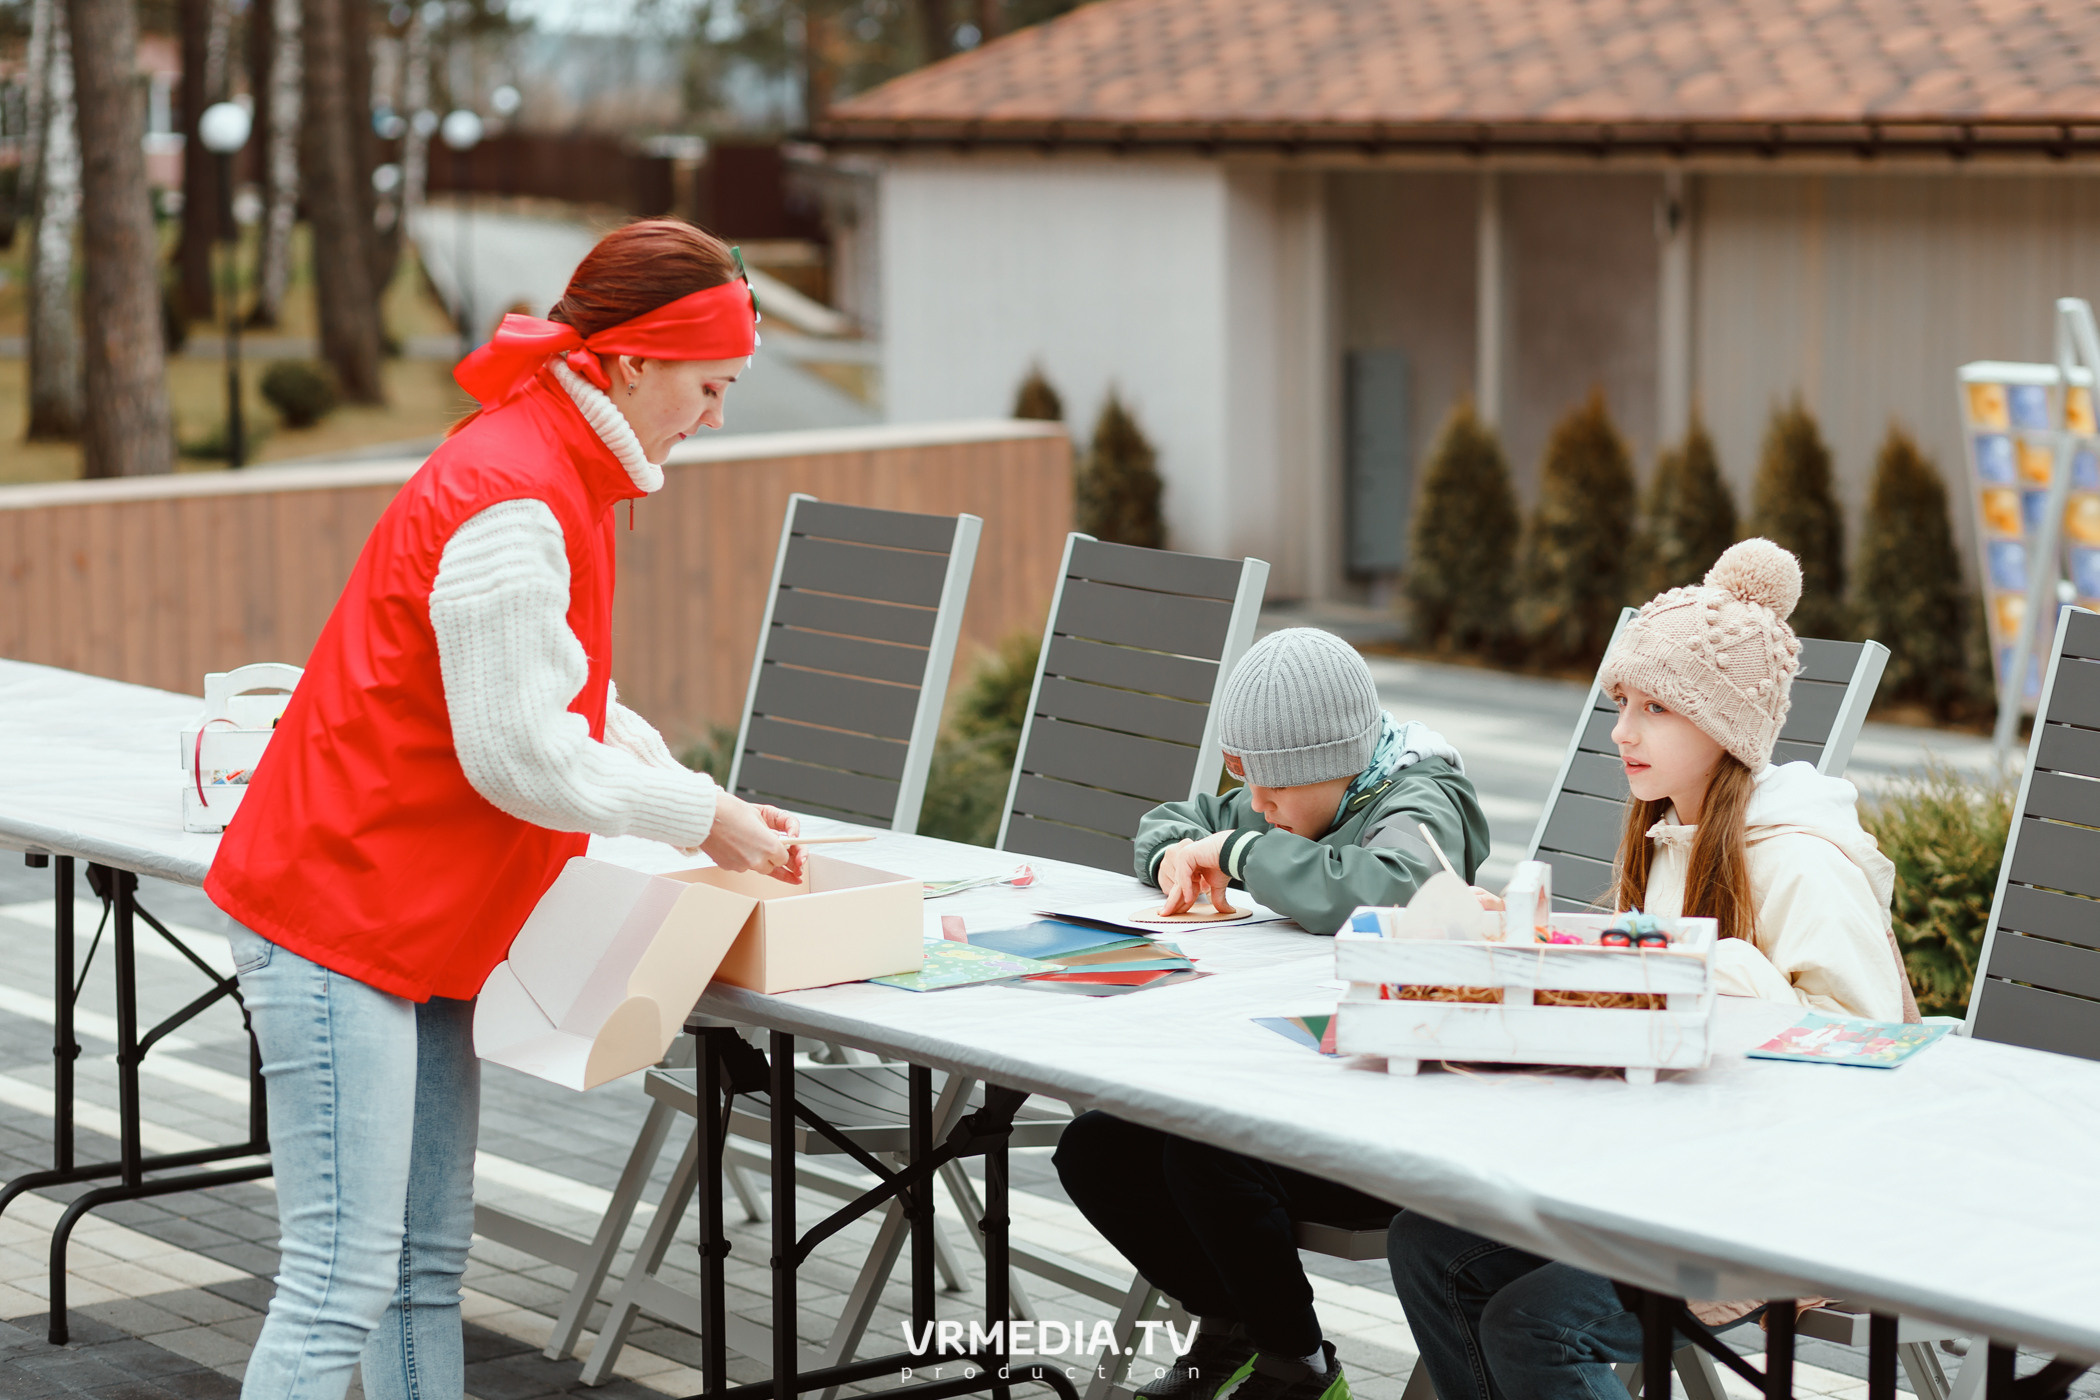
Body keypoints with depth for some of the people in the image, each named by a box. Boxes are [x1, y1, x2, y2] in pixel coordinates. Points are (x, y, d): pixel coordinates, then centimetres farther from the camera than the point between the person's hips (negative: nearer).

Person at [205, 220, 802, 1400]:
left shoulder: (551, 470, 13)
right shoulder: (511, 503, -20)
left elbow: (572, 696, 21)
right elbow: (520, 754, -20)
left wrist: (703, 803, 9)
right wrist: (700, 818, -9)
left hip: (414, 925, 11)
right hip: (339, 916, -11)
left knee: (429, 1260, 13)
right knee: (342, 1282, -11)